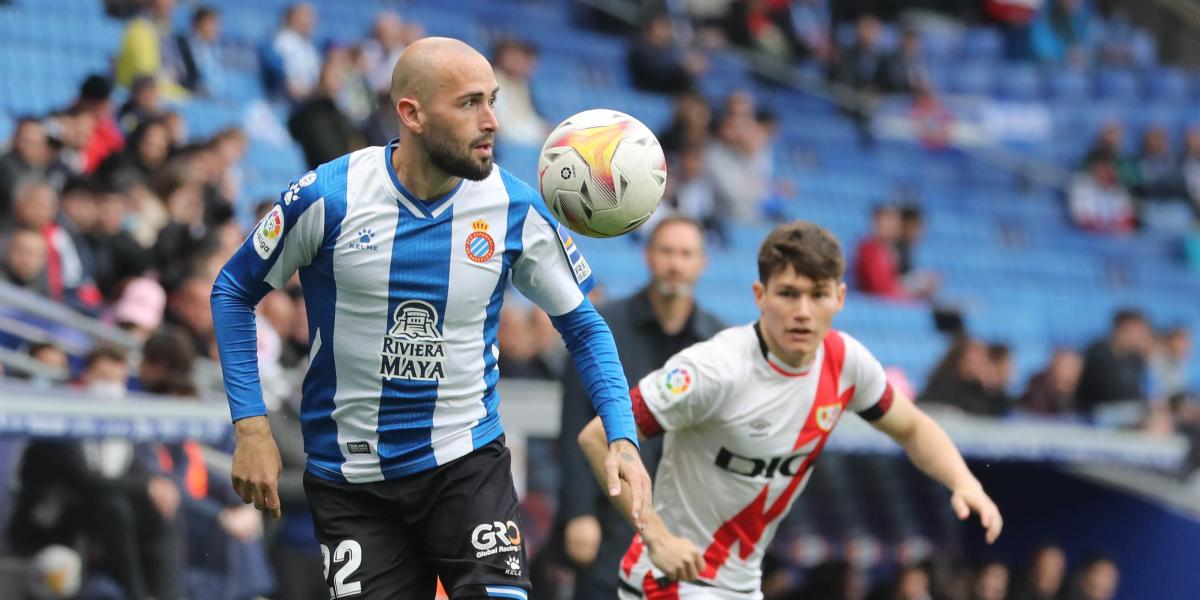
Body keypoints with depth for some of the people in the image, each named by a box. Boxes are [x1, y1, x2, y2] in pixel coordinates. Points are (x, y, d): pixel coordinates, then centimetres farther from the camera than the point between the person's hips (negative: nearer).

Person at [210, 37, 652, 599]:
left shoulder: (516, 209, -7)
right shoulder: (328, 198, -13)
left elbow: (582, 325, 6)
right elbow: (234, 291, 1)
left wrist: (622, 436, -8)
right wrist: (251, 427, -5)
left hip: (467, 463, 1)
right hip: (350, 482, -1)